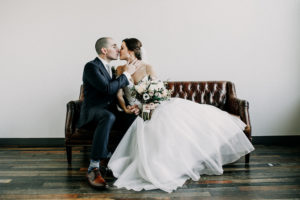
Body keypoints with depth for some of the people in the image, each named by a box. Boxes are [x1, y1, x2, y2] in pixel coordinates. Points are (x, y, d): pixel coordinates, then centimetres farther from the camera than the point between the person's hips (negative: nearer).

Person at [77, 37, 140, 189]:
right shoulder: (91, 66, -9)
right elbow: (107, 89, -22)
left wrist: (129, 106, -2)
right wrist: (126, 74, -11)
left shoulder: (109, 69, 18)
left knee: (133, 117, -21)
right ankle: (94, 168, -39)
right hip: (92, 111, -7)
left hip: (109, 110, 7)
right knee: (109, 117, -40)